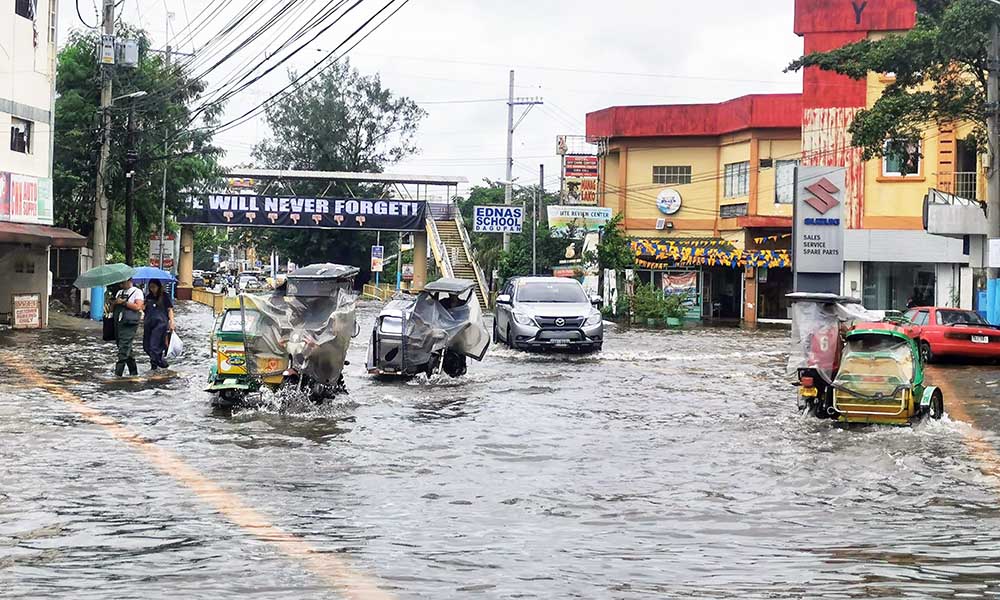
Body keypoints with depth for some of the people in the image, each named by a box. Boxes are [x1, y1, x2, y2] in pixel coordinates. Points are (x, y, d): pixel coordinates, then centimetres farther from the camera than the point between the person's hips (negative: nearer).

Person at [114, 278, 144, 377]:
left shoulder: (137, 292, 0)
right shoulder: (119, 292, 22)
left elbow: (138, 307, -13)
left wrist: (124, 302, -11)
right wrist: (116, 302, -3)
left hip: (129, 324, -8)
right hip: (118, 323, 8)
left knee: (124, 350, -14)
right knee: (127, 350, 11)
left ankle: (118, 373, -20)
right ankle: (133, 371, 20)